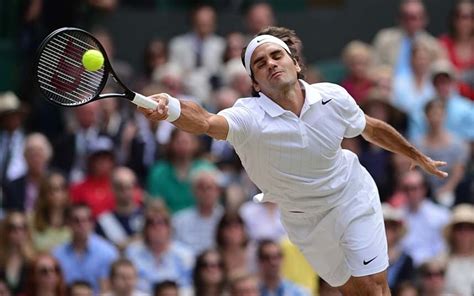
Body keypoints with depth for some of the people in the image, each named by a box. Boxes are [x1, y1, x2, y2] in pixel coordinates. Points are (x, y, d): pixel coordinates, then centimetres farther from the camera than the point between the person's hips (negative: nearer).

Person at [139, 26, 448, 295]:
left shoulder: (333, 98, -19)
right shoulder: (250, 116, -29)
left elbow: (373, 129, 2)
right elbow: (205, 121, -51)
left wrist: (418, 157, 15)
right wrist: (170, 108, -73)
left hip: (352, 198, 0)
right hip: (303, 219, 0)